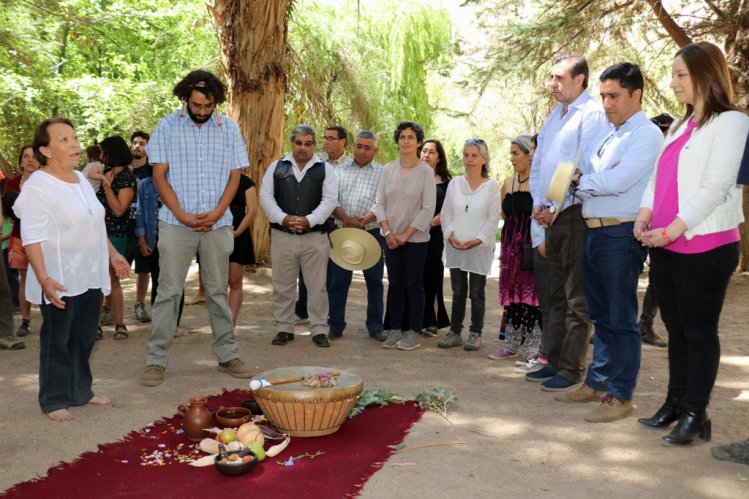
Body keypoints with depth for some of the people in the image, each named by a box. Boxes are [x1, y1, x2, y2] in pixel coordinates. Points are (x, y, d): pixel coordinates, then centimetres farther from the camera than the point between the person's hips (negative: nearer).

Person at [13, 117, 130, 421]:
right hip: (60, 281, -7)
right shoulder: (37, 187, -15)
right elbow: (32, 238, -19)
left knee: (84, 338, 15)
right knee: (57, 341, 3)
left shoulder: (81, 180, 11)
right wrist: (44, 279, -26)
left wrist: (112, 254, 20)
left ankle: (80, 391, 29)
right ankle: (54, 401, 15)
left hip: (90, 276, 7)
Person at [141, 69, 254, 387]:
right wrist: (183, 216, -11)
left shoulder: (229, 129, 6)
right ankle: (156, 359, 6)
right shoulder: (167, 127, 1)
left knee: (219, 291, 9)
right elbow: (159, 176, -1)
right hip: (176, 223, -2)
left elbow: (234, 176, 6)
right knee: (169, 290, -1)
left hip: (218, 224, 2)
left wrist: (216, 213, -9)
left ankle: (227, 354, 18)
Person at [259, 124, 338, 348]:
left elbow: (330, 200, -3)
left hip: (315, 236, -1)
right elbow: (266, 196, 3)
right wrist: (283, 219, -12)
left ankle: (319, 330, 12)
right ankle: (284, 329, 20)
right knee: (282, 286, 8)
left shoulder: (325, 169, 6)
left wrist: (309, 220, -16)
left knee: (318, 287, 3)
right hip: (282, 236, 1)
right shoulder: (276, 167, 9)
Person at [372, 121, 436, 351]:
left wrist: (406, 234, -11)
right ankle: (395, 330, 17)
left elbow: (428, 208, -10)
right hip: (391, 237, 3)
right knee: (395, 284, 8)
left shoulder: (426, 171, -7)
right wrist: (387, 232, -6)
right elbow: (379, 203, 4)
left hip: (416, 238, -3)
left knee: (414, 284, 3)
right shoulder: (388, 169, 3)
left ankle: (413, 333, 12)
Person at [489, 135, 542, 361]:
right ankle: (510, 344, 18)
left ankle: (532, 348, 6)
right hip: (511, 245, 6)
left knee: (530, 293, -4)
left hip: (532, 245, -6)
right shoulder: (508, 183, 12)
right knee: (511, 292, 9)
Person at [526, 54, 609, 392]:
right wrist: (539, 205, 5)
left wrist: (556, 209, -13)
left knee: (576, 300, -3)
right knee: (556, 296, 14)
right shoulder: (554, 117, 18)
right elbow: (537, 165, 19)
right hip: (551, 216, 9)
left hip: (576, 215, -9)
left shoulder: (592, 114, -9)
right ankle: (555, 362, 23)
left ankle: (571, 370, 4)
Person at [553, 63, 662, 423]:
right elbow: (579, 180, 14)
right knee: (600, 316, 16)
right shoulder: (604, 137, 18)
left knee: (621, 319, -1)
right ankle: (596, 383, 27)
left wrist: (581, 179, -3)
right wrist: (588, 181, -7)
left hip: (621, 235, -8)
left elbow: (617, 182, -18)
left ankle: (621, 396, 8)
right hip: (593, 232, 8)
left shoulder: (647, 134, -8)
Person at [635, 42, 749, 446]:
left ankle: (695, 414, 9)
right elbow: (657, 178, 16)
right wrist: (644, 215, -2)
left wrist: (672, 230, -19)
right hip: (664, 246, 7)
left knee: (699, 333, 1)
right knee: (676, 330, 13)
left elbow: (716, 187, -15)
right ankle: (675, 404, 23)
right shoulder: (678, 127, 19)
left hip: (704, 247, -7)